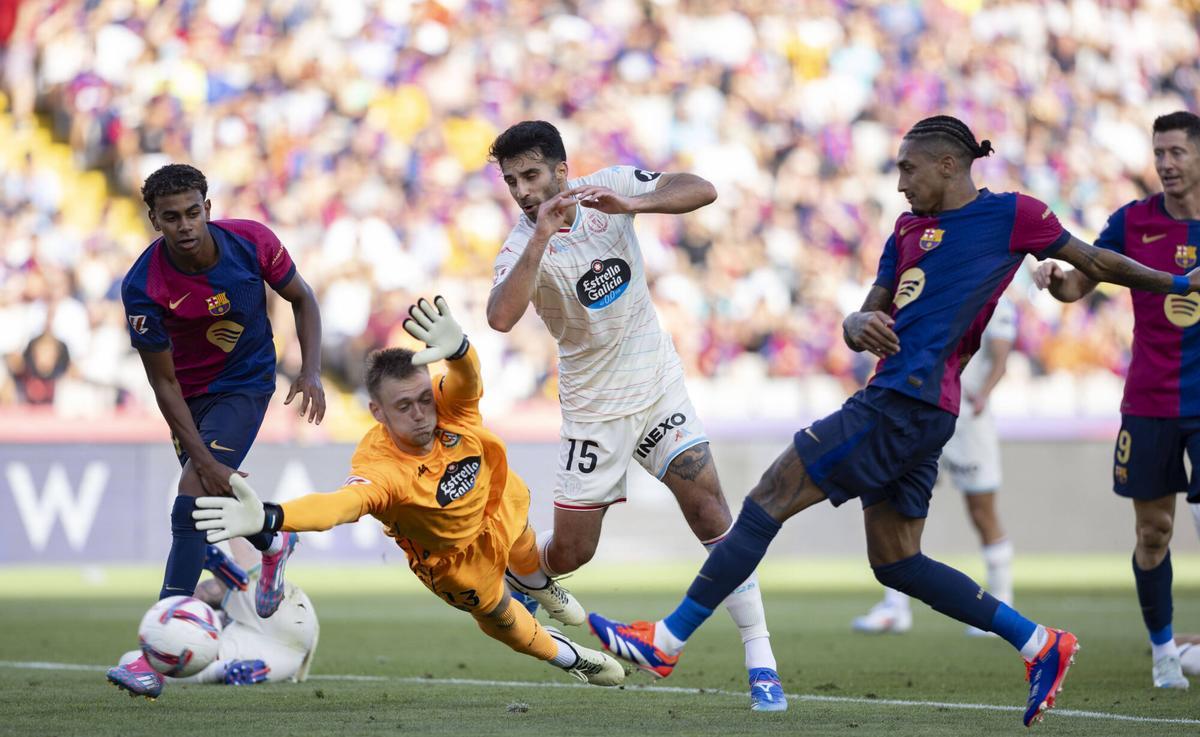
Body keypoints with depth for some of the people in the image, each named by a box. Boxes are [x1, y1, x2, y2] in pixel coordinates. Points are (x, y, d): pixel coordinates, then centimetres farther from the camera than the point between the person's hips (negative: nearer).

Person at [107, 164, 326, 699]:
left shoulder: (252, 242, -22)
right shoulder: (143, 287, -26)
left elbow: (301, 298, -2)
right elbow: (163, 383, -19)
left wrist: (311, 370, -16)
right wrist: (204, 462, -23)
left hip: (246, 383, -2)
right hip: (190, 392, 2)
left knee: (192, 502, -16)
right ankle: (272, 545, 52)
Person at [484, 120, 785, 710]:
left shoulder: (611, 185, -8)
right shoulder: (522, 246, -15)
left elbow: (701, 191, -16)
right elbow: (500, 317, -34)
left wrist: (630, 205, -30)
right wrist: (542, 235, -38)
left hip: (656, 385, 1)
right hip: (593, 410, -1)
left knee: (709, 511, -13)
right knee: (570, 552, 4)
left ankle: (761, 663, -9)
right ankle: (517, 573, 41)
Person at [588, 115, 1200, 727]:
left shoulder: (1011, 215, 0)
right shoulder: (908, 230, 21)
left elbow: (1095, 262, 12)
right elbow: (861, 322, 19)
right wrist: (861, 326, -5)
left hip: (907, 402, -9)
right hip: (898, 407, 9)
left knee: (768, 501, -8)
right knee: (895, 562, 11)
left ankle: (667, 640, -5)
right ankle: (1039, 644, 13)